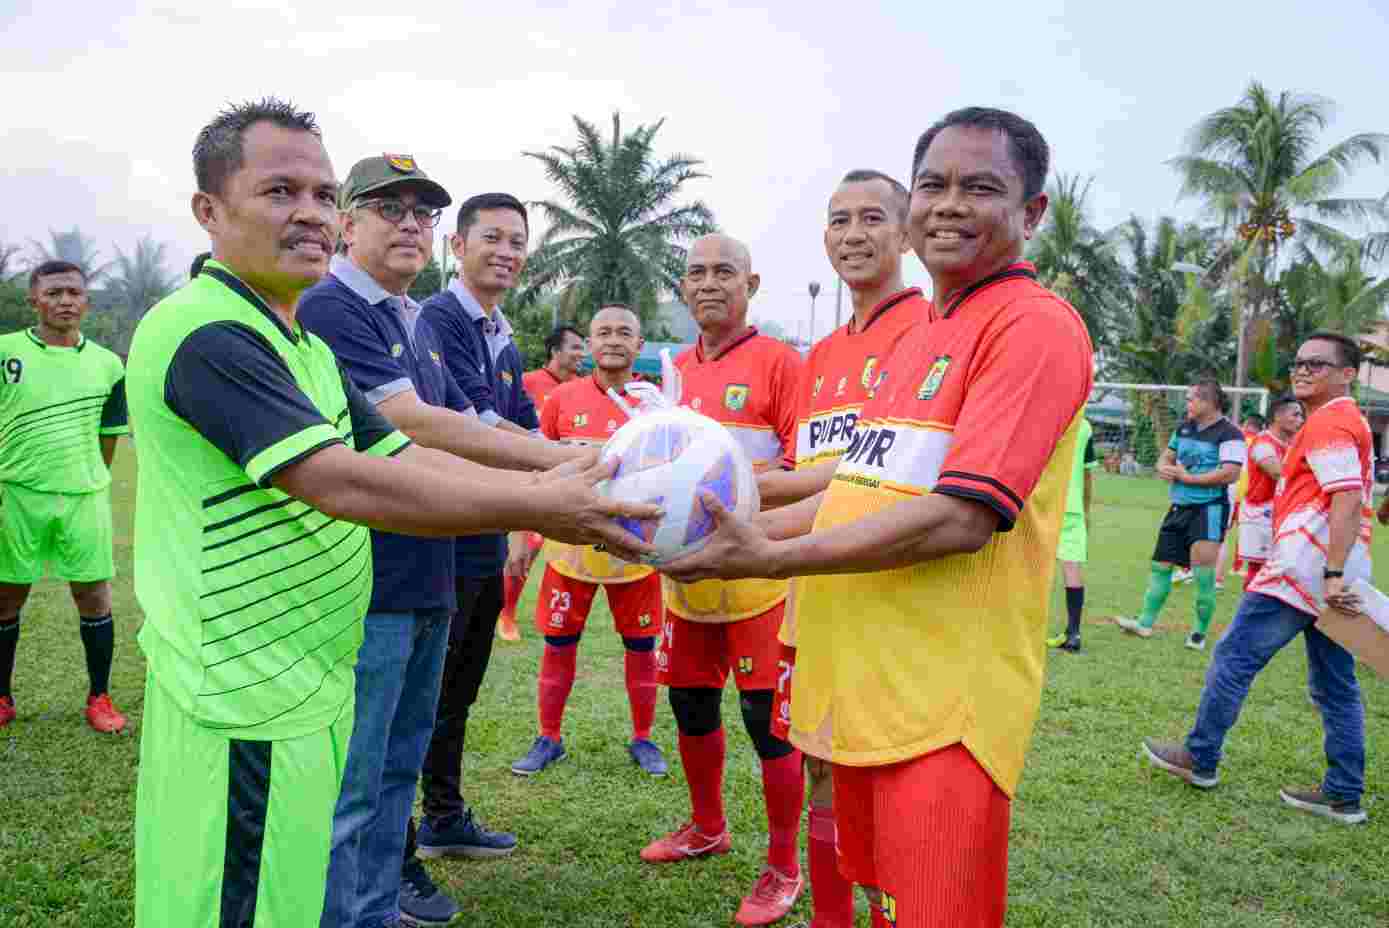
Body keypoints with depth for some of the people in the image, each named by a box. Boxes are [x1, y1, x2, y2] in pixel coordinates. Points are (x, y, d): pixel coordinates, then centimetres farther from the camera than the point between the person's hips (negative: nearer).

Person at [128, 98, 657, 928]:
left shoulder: (308, 342, 13)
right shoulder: (204, 332, -19)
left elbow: (403, 456, 7)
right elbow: (342, 484, -28)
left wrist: (540, 492, -7)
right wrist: (538, 507, -25)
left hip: (309, 683, 9)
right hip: (246, 701, -9)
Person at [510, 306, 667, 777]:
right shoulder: (562, 397, -1)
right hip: (572, 544, 0)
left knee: (641, 646, 8)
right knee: (558, 644, 8)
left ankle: (642, 739, 26)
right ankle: (548, 739, 25)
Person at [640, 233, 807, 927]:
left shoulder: (779, 362, -7)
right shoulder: (677, 370, 13)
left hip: (757, 573, -6)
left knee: (769, 721, 0)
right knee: (690, 706, 17)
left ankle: (784, 868, 18)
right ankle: (707, 828, 39)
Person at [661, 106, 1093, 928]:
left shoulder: (1037, 325, -13)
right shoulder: (922, 337, 16)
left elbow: (959, 519, -22)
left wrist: (769, 558, -19)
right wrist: (749, 526, 10)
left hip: (941, 703, -8)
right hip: (865, 685, 8)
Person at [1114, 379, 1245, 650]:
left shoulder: (1229, 434, -12)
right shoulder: (1184, 428, 11)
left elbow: (1230, 474, -22)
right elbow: (1166, 458, 22)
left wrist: (1188, 477, -17)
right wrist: (1164, 469, -2)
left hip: (1209, 508, -7)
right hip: (1180, 507, 8)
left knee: (1203, 573, -6)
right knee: (1161, 565, 9)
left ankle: (1200, 632, 9)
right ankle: (1146, 622, 19)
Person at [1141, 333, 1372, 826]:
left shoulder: (1328, 422, -12)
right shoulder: (1349, 420, 19)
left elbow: (1348, 500, -22)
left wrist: (1332, 574, -27)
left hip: (1305, 568, -10)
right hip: (1333, 575, 10)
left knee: (1234, 657, 1)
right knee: (1335, 686, 11)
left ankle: (1200, 758, 12)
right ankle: (1344, 795, 15)